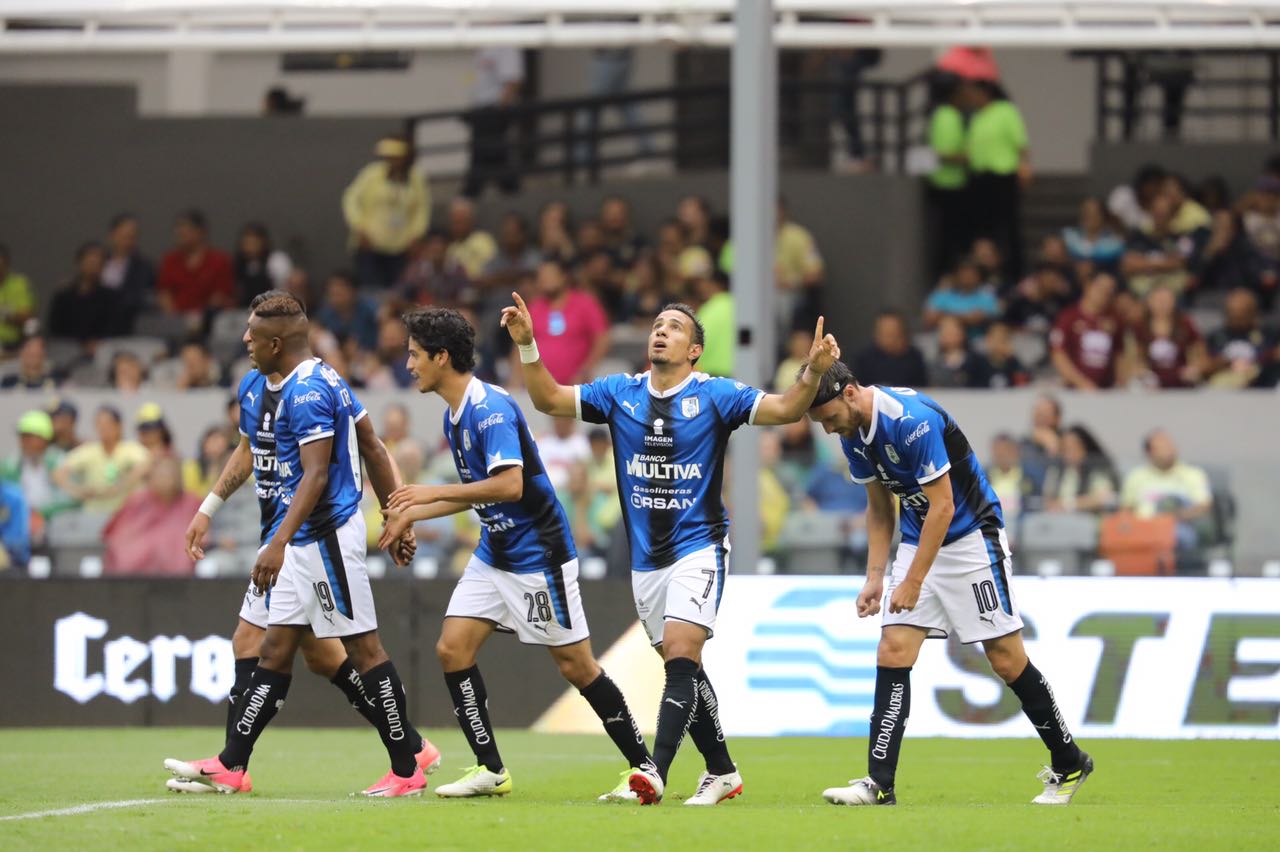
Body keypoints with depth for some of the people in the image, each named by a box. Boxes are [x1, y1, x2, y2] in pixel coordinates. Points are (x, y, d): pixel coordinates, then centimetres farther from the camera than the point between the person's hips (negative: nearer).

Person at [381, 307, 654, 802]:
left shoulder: (491, 409, -20)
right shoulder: (454, 416, 10)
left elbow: (509, 484, -31)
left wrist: (434, 492, -27)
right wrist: (413, 514, 19)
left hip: (537, 553, -9)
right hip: (494, 553, 9)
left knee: (575, 664, -4)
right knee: (452, 648, -2)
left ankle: (643, 767, 7)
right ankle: (490, 770, 4)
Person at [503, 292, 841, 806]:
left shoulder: (714, 395, -5)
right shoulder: (620, 393, 6)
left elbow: (785, 409, -11)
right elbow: (548, 399, 6)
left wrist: (814, 372, -29)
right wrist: (527, 345, -7)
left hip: (698, 547, -5)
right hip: (646, 558, 5)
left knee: (681, 653, -20)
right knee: (681, 668, 10)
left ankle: (657, 771, -30)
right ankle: (722, 771, 23)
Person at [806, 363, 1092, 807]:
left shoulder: (912, 420, -27)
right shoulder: (853, 434, -1)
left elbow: (942, 507, -24)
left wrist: (913, 582, -23)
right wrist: (874, 577, 4)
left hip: (971, 534, -7)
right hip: (919, 537, 7)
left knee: (1006, 659, -3)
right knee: (893, 651, -7)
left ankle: (1069, 764, 14)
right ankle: (879, 784, -9)